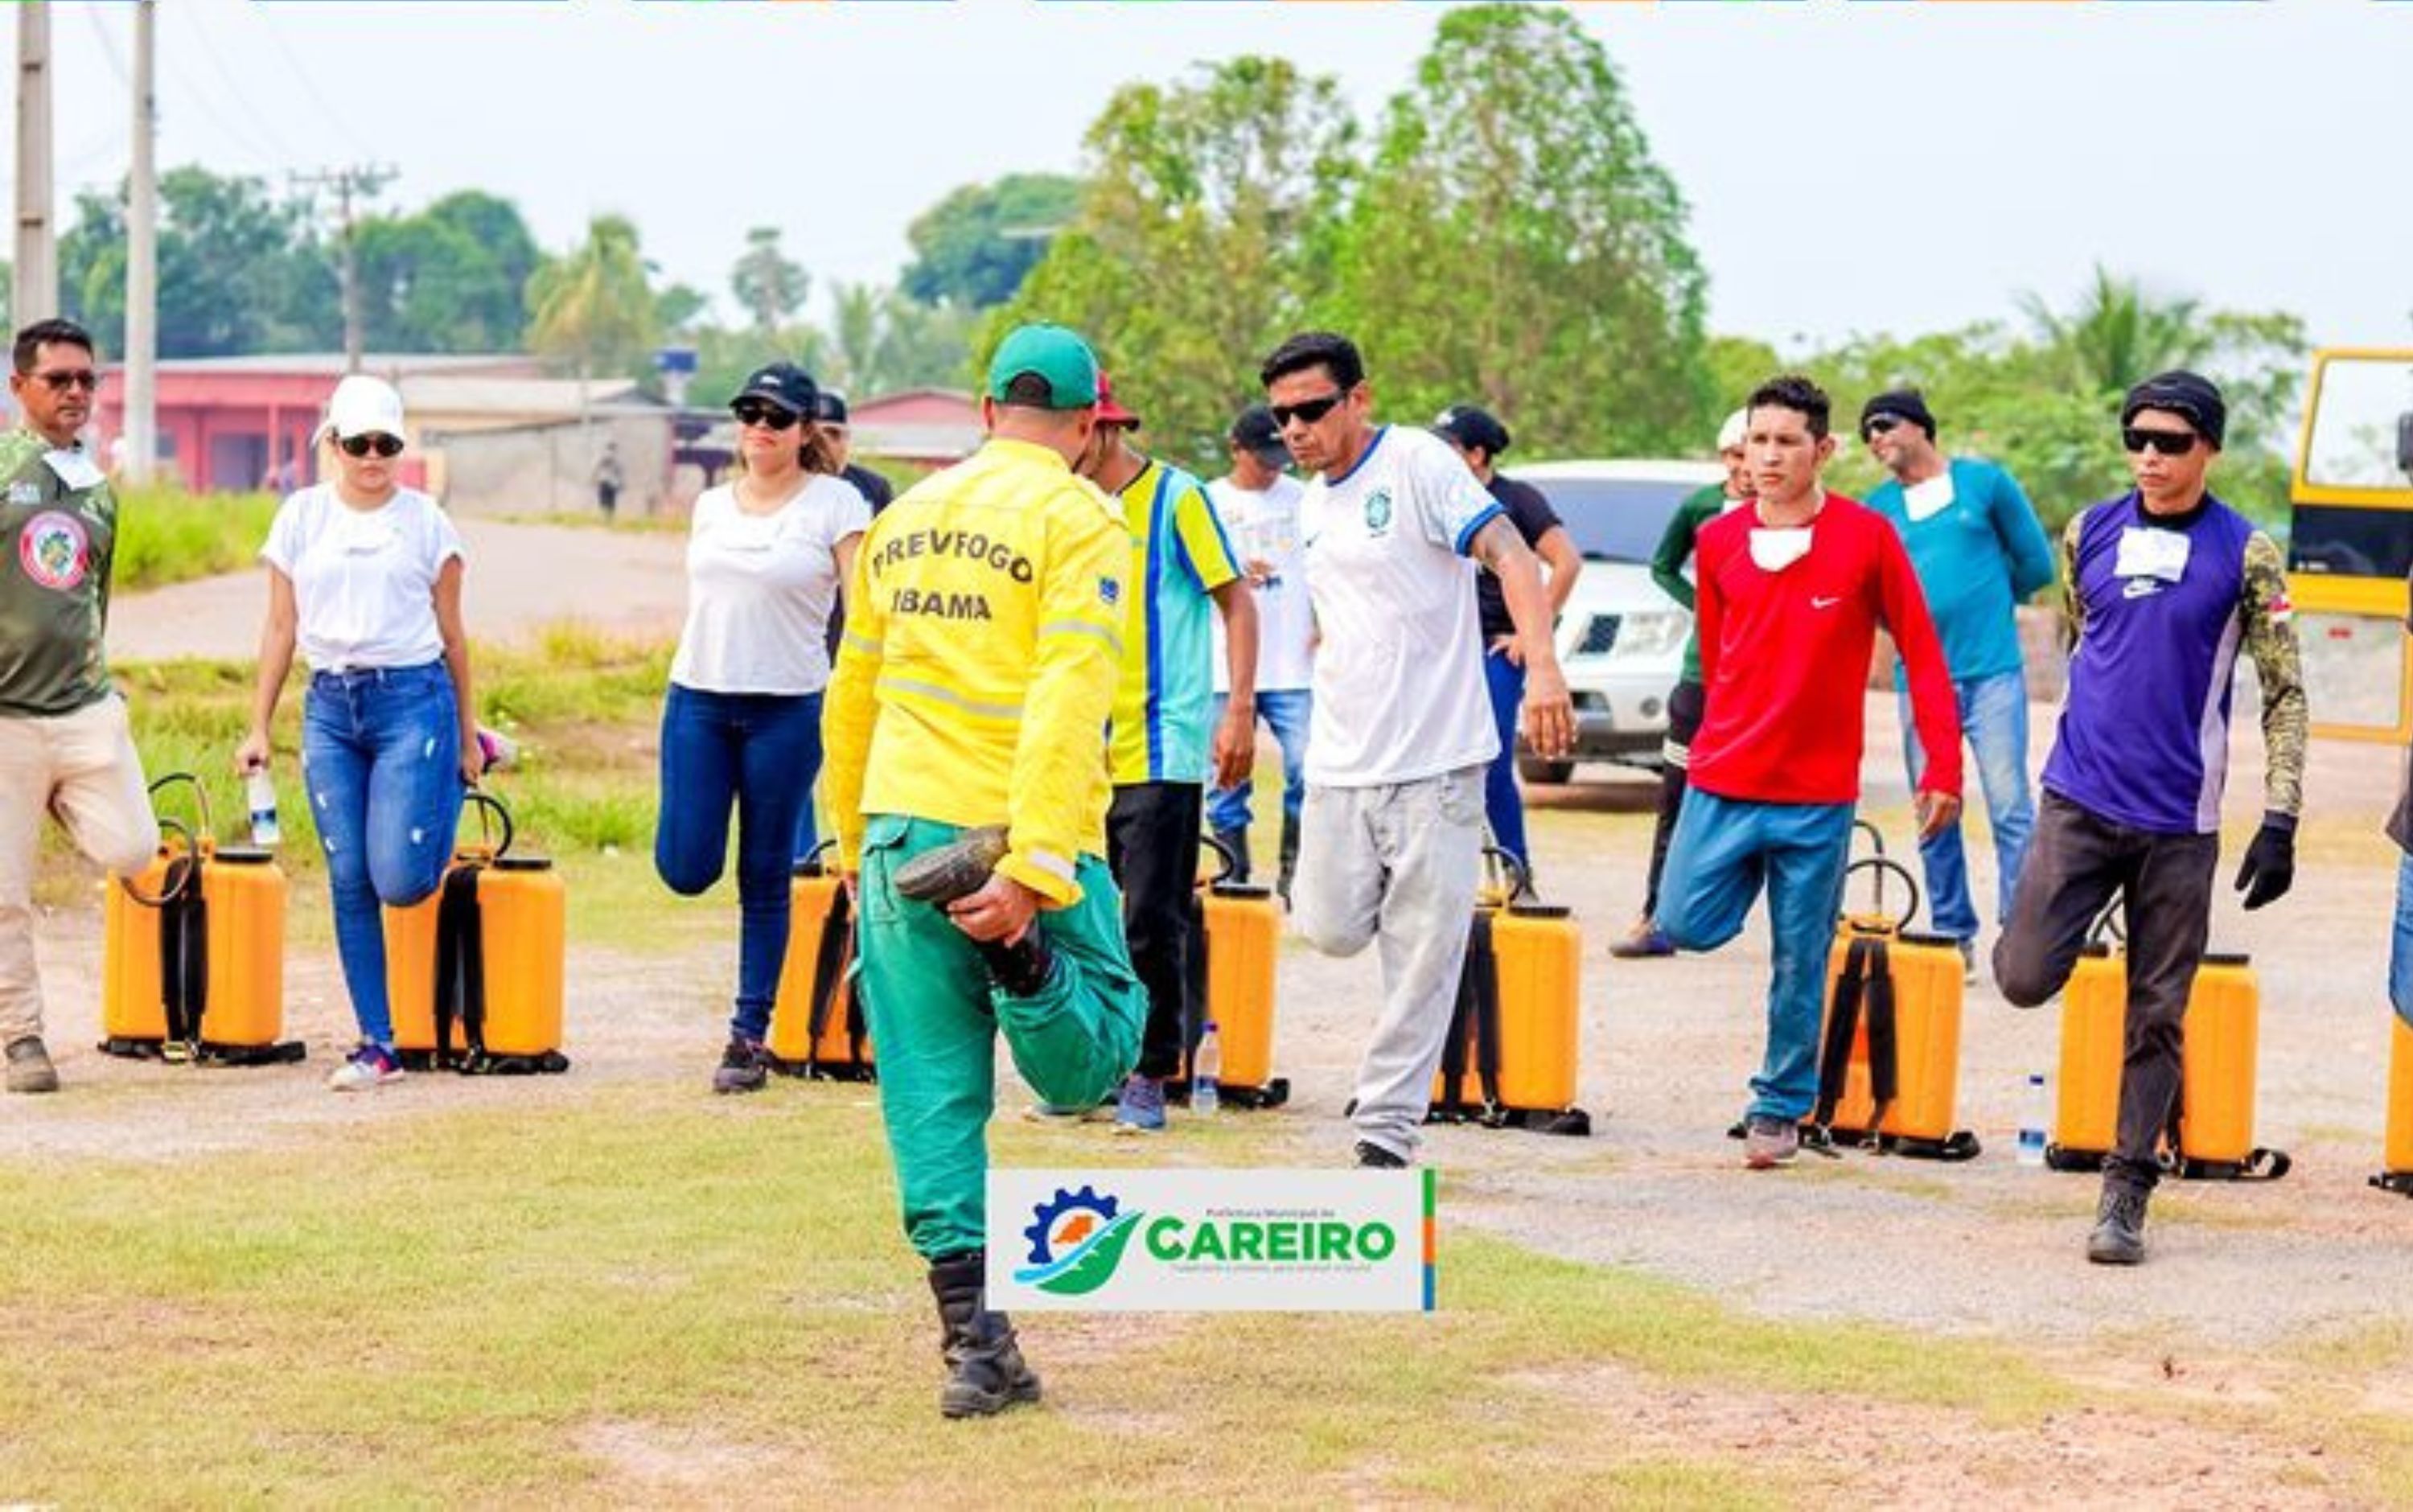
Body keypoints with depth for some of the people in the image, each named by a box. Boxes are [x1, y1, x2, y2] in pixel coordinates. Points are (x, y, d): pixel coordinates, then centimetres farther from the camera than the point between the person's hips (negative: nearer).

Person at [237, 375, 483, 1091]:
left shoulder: (425, 521, 4)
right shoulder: (302, 516, 8)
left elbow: (451, 634, 8)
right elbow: (281, 628, 10)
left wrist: (466, 736, 8)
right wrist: (259, 728, 6)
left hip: (412, 697, -2)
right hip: (330, 707, 2)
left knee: (399, 879, -10)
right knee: (349, 881, 0)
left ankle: (453, 776, 24)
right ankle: (377, 1046, 7)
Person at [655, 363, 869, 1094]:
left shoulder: (835, 505, -3)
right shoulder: (711, 506, 11)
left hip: (788, 709, -4)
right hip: (697, 700, 4)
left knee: (765, 880, 2)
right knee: (686, 868, -9)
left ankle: (750, 1034, 10)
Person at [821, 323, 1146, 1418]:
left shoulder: (903, 519, 13)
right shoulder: (1079, 521, -5)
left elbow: (851, 696, 20)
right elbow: (1069, 698, -18)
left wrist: (851, 842, 31)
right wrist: (1034, 868, -24)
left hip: (901, 831, 5)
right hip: (1024, 833, -5)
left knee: (931, 1092, 6)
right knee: (1089, 1061, 10)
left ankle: (972, 1340, -1)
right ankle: (1016, 944, -20)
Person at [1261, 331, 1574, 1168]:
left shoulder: (1419, 464, -9)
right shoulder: (1313, 504, 15)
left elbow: (1508, 554, -20)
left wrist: (1542, 666, -34)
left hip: (1436, 756, -6)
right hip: (1341, 761, 6)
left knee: (1423, 956, -3)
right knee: (1331, 929, -1)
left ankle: (1388, 1128, 4)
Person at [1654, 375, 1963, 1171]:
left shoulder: (1867, 539, -7)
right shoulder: (1717, 541, 3)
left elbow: (1923, 654, -4)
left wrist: (1944, 767, -8)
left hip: (1817, 792, -3)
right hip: (1723, 780, 3)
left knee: (1801, 962, 3)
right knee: (1685, 925, -5)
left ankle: (1781, 1107, 17)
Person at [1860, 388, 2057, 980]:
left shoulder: (1985, 482, 4)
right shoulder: (1877, 508, 10)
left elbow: (2035, 564, 8)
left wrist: (1981, 599, 11)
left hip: (1992, 671, -3)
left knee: (2010, 807, -8)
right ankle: (1953, 937, 14)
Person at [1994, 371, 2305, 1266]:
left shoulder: (2245, 554, -3)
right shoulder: (2090, 535, 6)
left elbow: (2285, 694, -2)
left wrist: (2280, 821, -9)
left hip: (2179, 821, -2)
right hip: (2078, 798, 2)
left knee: (2157, 1016, 2)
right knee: (2024, 980, -11)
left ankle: (2126, 1196, 10)